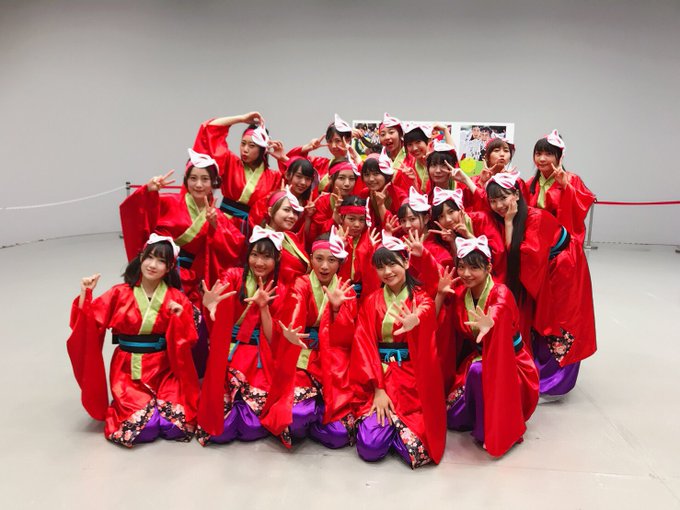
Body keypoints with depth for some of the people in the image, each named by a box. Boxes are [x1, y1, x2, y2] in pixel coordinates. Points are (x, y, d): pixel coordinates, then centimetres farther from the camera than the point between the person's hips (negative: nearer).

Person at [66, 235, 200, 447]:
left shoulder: (176, 298, 0)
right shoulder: (120, 293, 0)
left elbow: (188, 341, -3)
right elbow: (90, 324, -5)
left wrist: (179, 317, -19)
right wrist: (85, 295, -17)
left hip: (164, 371, 0)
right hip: (128, 371, 0)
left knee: (176, 425, -18)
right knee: (141, 427, -18)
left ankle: (164, 405, 16)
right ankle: (122, 410, 17)